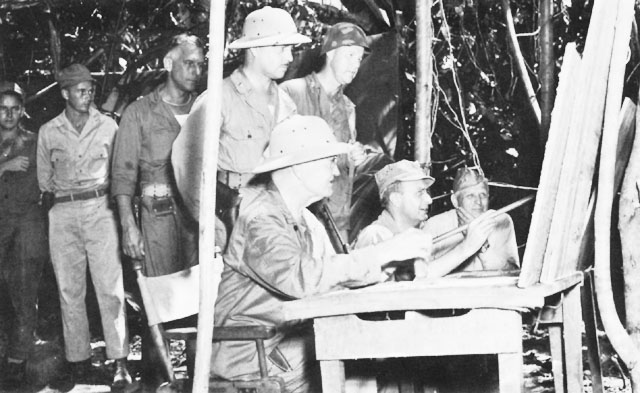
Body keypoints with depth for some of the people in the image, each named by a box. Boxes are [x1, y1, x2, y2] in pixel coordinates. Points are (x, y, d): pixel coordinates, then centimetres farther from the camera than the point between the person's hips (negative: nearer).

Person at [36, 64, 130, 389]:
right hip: (63, 213, 2)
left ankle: (120, 362, -5)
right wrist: (68, 194, 8)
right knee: (69, 289, 5)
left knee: (110, 286, -7)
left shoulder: (108, 126, 2)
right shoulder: (48, 132, 5)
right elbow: (44, 179, 14)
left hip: (100, 207, -2)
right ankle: (78, 359, 13)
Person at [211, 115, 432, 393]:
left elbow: (333, 276, 4)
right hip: (249, 353, -8)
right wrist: (383, 252, -30)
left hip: (292, 338, 8)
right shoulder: (259, 218, -17)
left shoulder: (307, 222, 14)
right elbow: (300, 278, -33)